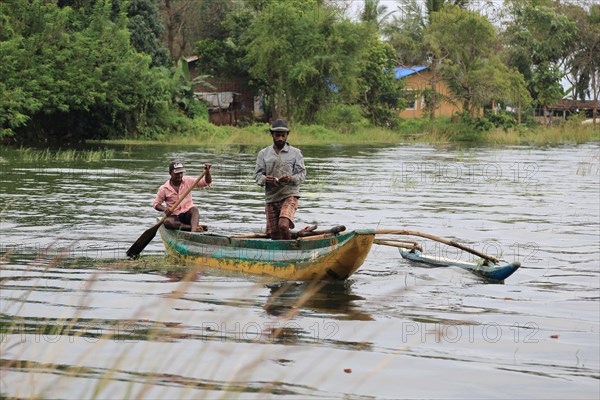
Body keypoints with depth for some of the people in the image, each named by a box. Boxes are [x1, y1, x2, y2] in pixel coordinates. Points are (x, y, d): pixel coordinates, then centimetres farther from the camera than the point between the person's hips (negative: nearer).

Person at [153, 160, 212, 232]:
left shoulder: (188, 181, 5)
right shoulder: (164, 189, 1)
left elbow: (207, 182, 1)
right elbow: (156, 204, 8)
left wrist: (207, 171, -20)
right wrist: (164, 209, -14)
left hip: (188, 215, 1)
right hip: (174, 217, -1)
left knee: (194, 210, -33)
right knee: (167, 222, -35)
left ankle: (194, 228, -60)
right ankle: (194, 227, -45)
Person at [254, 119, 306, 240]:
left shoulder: (295, 153, 6)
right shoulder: (263, 153, 11)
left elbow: (302, 174, 2)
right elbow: (257, 175, 7)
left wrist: (291, 178, -20)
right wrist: (265, 179, -17)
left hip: (289, 195, -3)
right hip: (271, 198, 3)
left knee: (283, 225, -26)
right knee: (274, 234, 5)